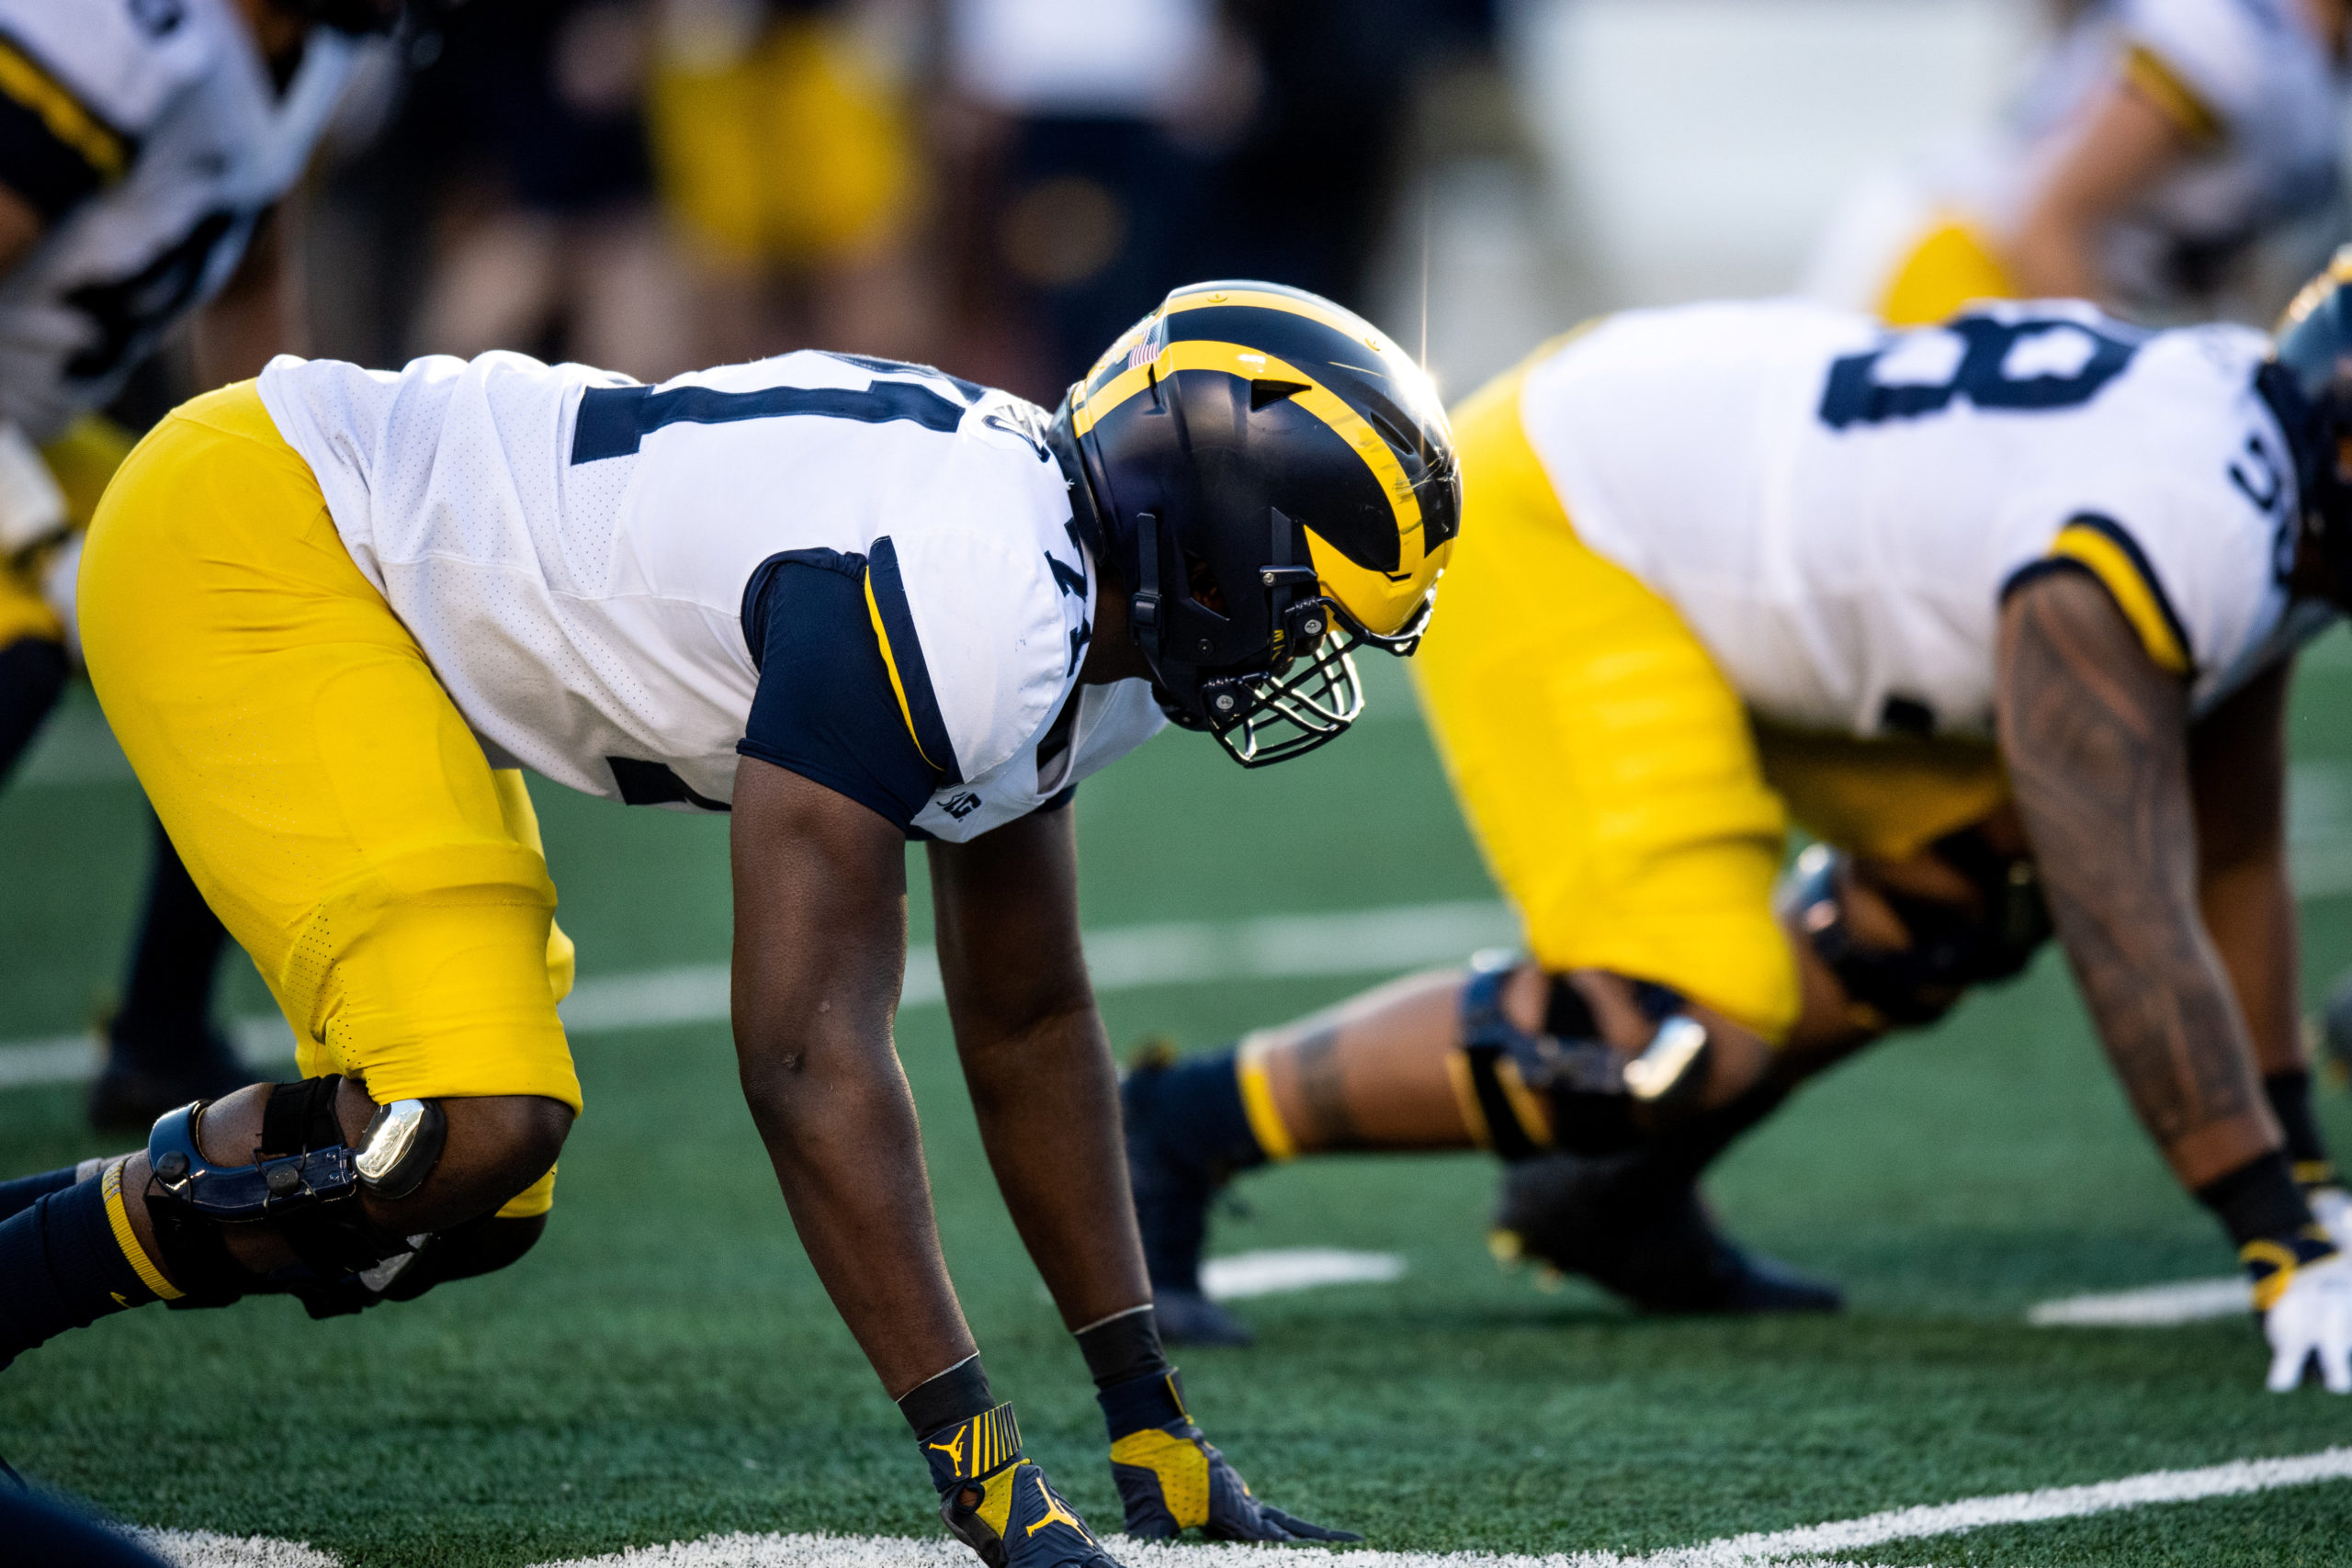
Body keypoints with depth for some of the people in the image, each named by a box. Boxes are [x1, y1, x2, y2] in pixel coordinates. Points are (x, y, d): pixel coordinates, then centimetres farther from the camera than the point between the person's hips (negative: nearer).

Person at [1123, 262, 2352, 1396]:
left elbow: (2230, 860, 10)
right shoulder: (2125, 564, -30)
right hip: (1546, 536, -11)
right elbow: (2134, 933, -31)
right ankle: (1184, 1132, -6)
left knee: (1967, 871, 13)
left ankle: (1612, 1190, 18)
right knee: (1685, 1039, -19)